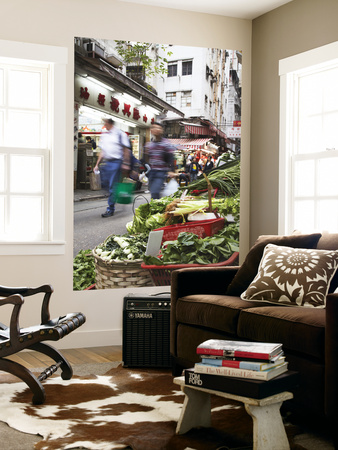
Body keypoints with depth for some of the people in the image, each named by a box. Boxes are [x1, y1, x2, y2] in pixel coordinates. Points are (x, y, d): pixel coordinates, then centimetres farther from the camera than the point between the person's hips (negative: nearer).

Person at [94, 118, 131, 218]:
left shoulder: (120, 134, -4)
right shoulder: (104, 135, 16)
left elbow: (126, 150, -6)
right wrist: (97, 164, 17)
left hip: (116, 162, -7)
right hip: (106, 162, 7)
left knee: (113, 186, -6)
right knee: (105, 183, 6)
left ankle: (110, 209, -1)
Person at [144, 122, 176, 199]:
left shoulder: (166, 144, -5)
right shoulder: (149, 144, 13)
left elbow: (170, 158, -10)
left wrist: (171, 170, -22)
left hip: (161, 172, -6)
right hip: (151, 172, 6)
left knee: (154, 192, -20)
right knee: (153, 193, 7)